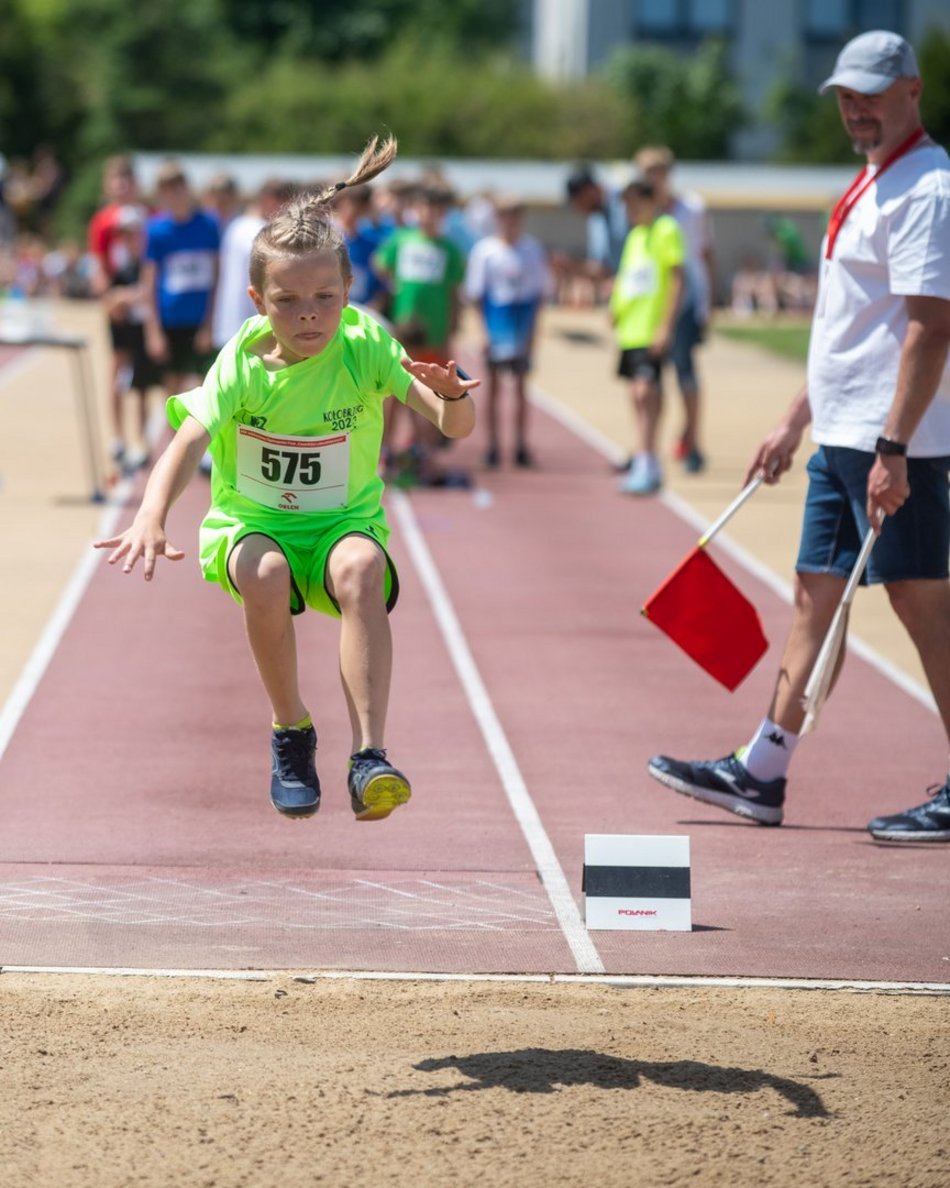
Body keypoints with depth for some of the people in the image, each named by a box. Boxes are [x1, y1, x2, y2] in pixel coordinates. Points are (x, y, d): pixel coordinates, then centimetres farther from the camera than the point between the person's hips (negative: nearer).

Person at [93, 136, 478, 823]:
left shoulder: (364, 348, -12)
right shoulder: (243, 365, -12)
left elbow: (456, 427, -21)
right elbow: (187, 444, -27)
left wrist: (452, 395, -46)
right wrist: (152, 517, -46)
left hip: (344, 524, -1)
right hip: (250, 525, 1)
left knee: (360, 569, -37)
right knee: (265, 575, -36)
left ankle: (369, 755, -41)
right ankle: (291, 730, -11)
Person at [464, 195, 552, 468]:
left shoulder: (532, 248, 4)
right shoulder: (485, 250, -3)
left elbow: (541, 289, 8)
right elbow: (476, 292, -1)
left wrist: (532, 327, 2)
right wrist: (485, 329, -7)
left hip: (523, 326, 2)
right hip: (496, 328, -2)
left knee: (521, 385, 6)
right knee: (493, 385, 2)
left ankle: (521, 445, 10)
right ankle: (493, 444, 8)